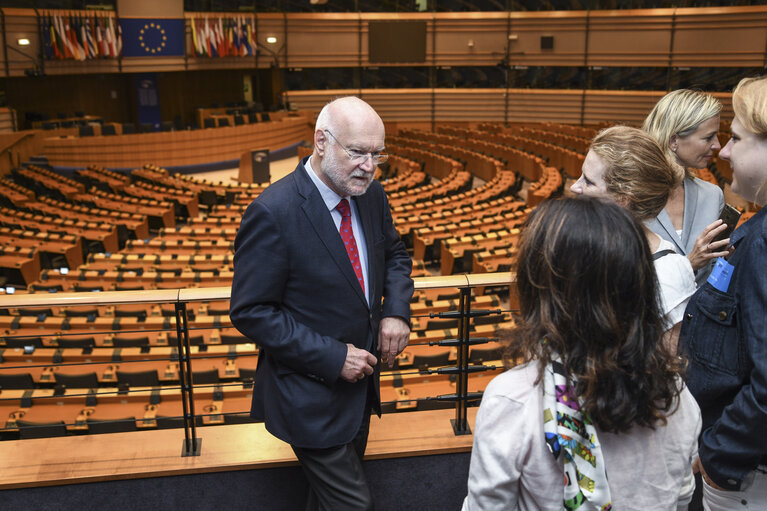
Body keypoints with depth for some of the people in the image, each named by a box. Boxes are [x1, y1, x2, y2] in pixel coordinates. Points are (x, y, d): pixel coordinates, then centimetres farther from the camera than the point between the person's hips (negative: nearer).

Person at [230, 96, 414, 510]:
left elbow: (394, 253, 14)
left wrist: (396, 310, -6)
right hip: (309, 395, -7)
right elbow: (250, 312, -21)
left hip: (359, 380, 7)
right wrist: (332, 356, -24)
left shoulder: (370, 194, -3)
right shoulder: (272, 213, -25)